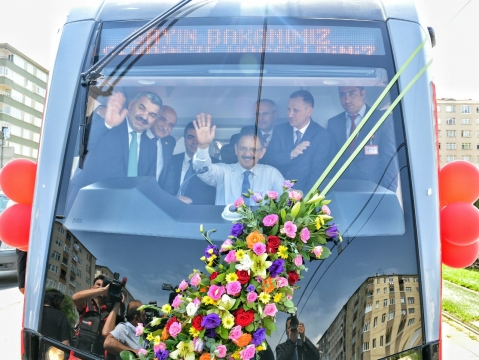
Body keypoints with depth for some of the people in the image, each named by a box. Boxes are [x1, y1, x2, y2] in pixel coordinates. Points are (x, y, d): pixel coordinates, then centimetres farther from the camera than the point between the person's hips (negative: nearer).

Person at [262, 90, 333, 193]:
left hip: (303, 192, -2)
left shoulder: (323, 136, -1)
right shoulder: (279, 130, 7)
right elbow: (267, 159, -1)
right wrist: (290, 155, -17)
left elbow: (317, 172, -7)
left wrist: (305, 194, -20)